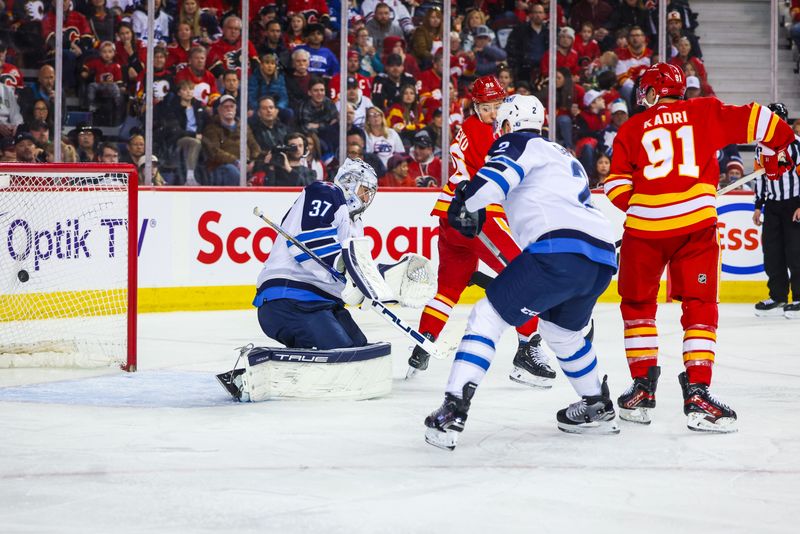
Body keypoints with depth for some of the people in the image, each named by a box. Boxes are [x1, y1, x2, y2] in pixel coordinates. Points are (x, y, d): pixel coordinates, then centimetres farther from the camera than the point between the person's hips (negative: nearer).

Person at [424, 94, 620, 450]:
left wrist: (465, 203, 3)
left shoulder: (518, 144, 10)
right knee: (562, 330, 33)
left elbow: (495, 177, -9)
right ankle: (598, 408, 40)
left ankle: (453, 411, -15)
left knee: (489, 315, -3)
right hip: (603, 257, 8)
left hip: (560, 250, -8)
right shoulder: (564, 157, 36)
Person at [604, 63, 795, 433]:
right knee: (700, 307, 6)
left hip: (644, 226, 1)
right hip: (696, 225, -1)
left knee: (637, 304, 19)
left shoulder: (631, 129, 12)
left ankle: (642, 388, 19)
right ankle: (697, 392, -5)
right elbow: (755, 120, 6)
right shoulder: (704, 112, 10)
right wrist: (775, 151, 23)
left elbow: (617, 187, 7)